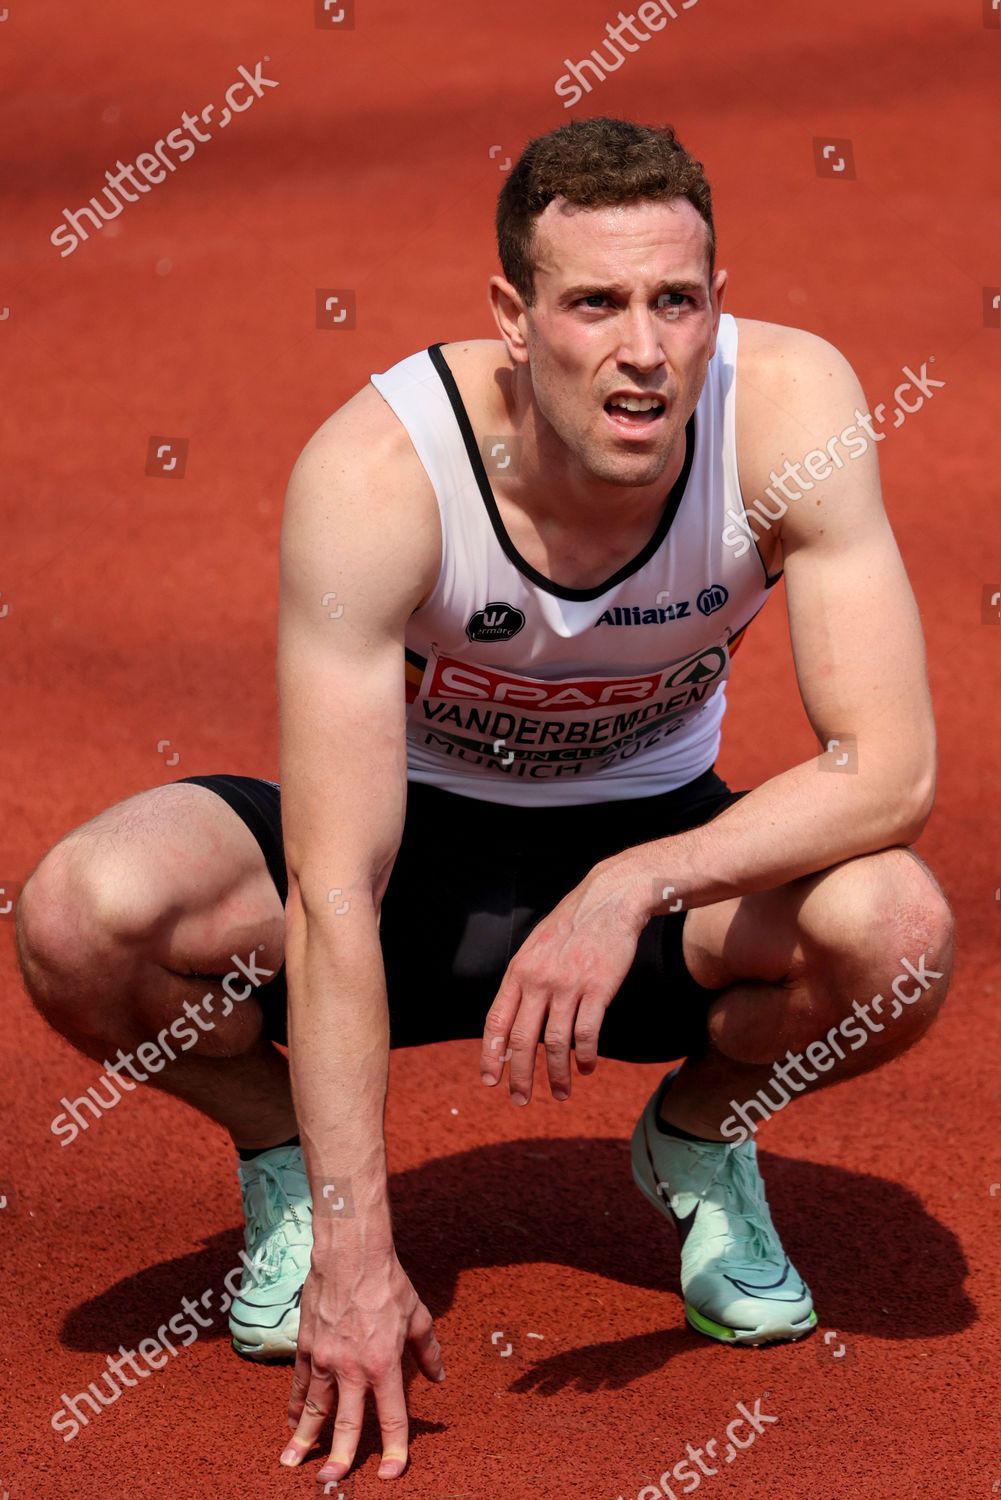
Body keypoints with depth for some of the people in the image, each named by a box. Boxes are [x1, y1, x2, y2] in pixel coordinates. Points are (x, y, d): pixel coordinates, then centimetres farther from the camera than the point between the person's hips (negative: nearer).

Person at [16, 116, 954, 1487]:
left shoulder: (789, 405, -26)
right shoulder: (376, 471, -31)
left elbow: (891, 768, -26)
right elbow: (334, 897, -32)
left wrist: (634, 888, -41)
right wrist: (354, 1250, -36)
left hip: (662, 838, 1)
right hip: (418, 838, -1)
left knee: (898, 931, -32)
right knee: (81, 917, -30)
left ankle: (702, 1134, 4)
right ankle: (283, 1146, 4)